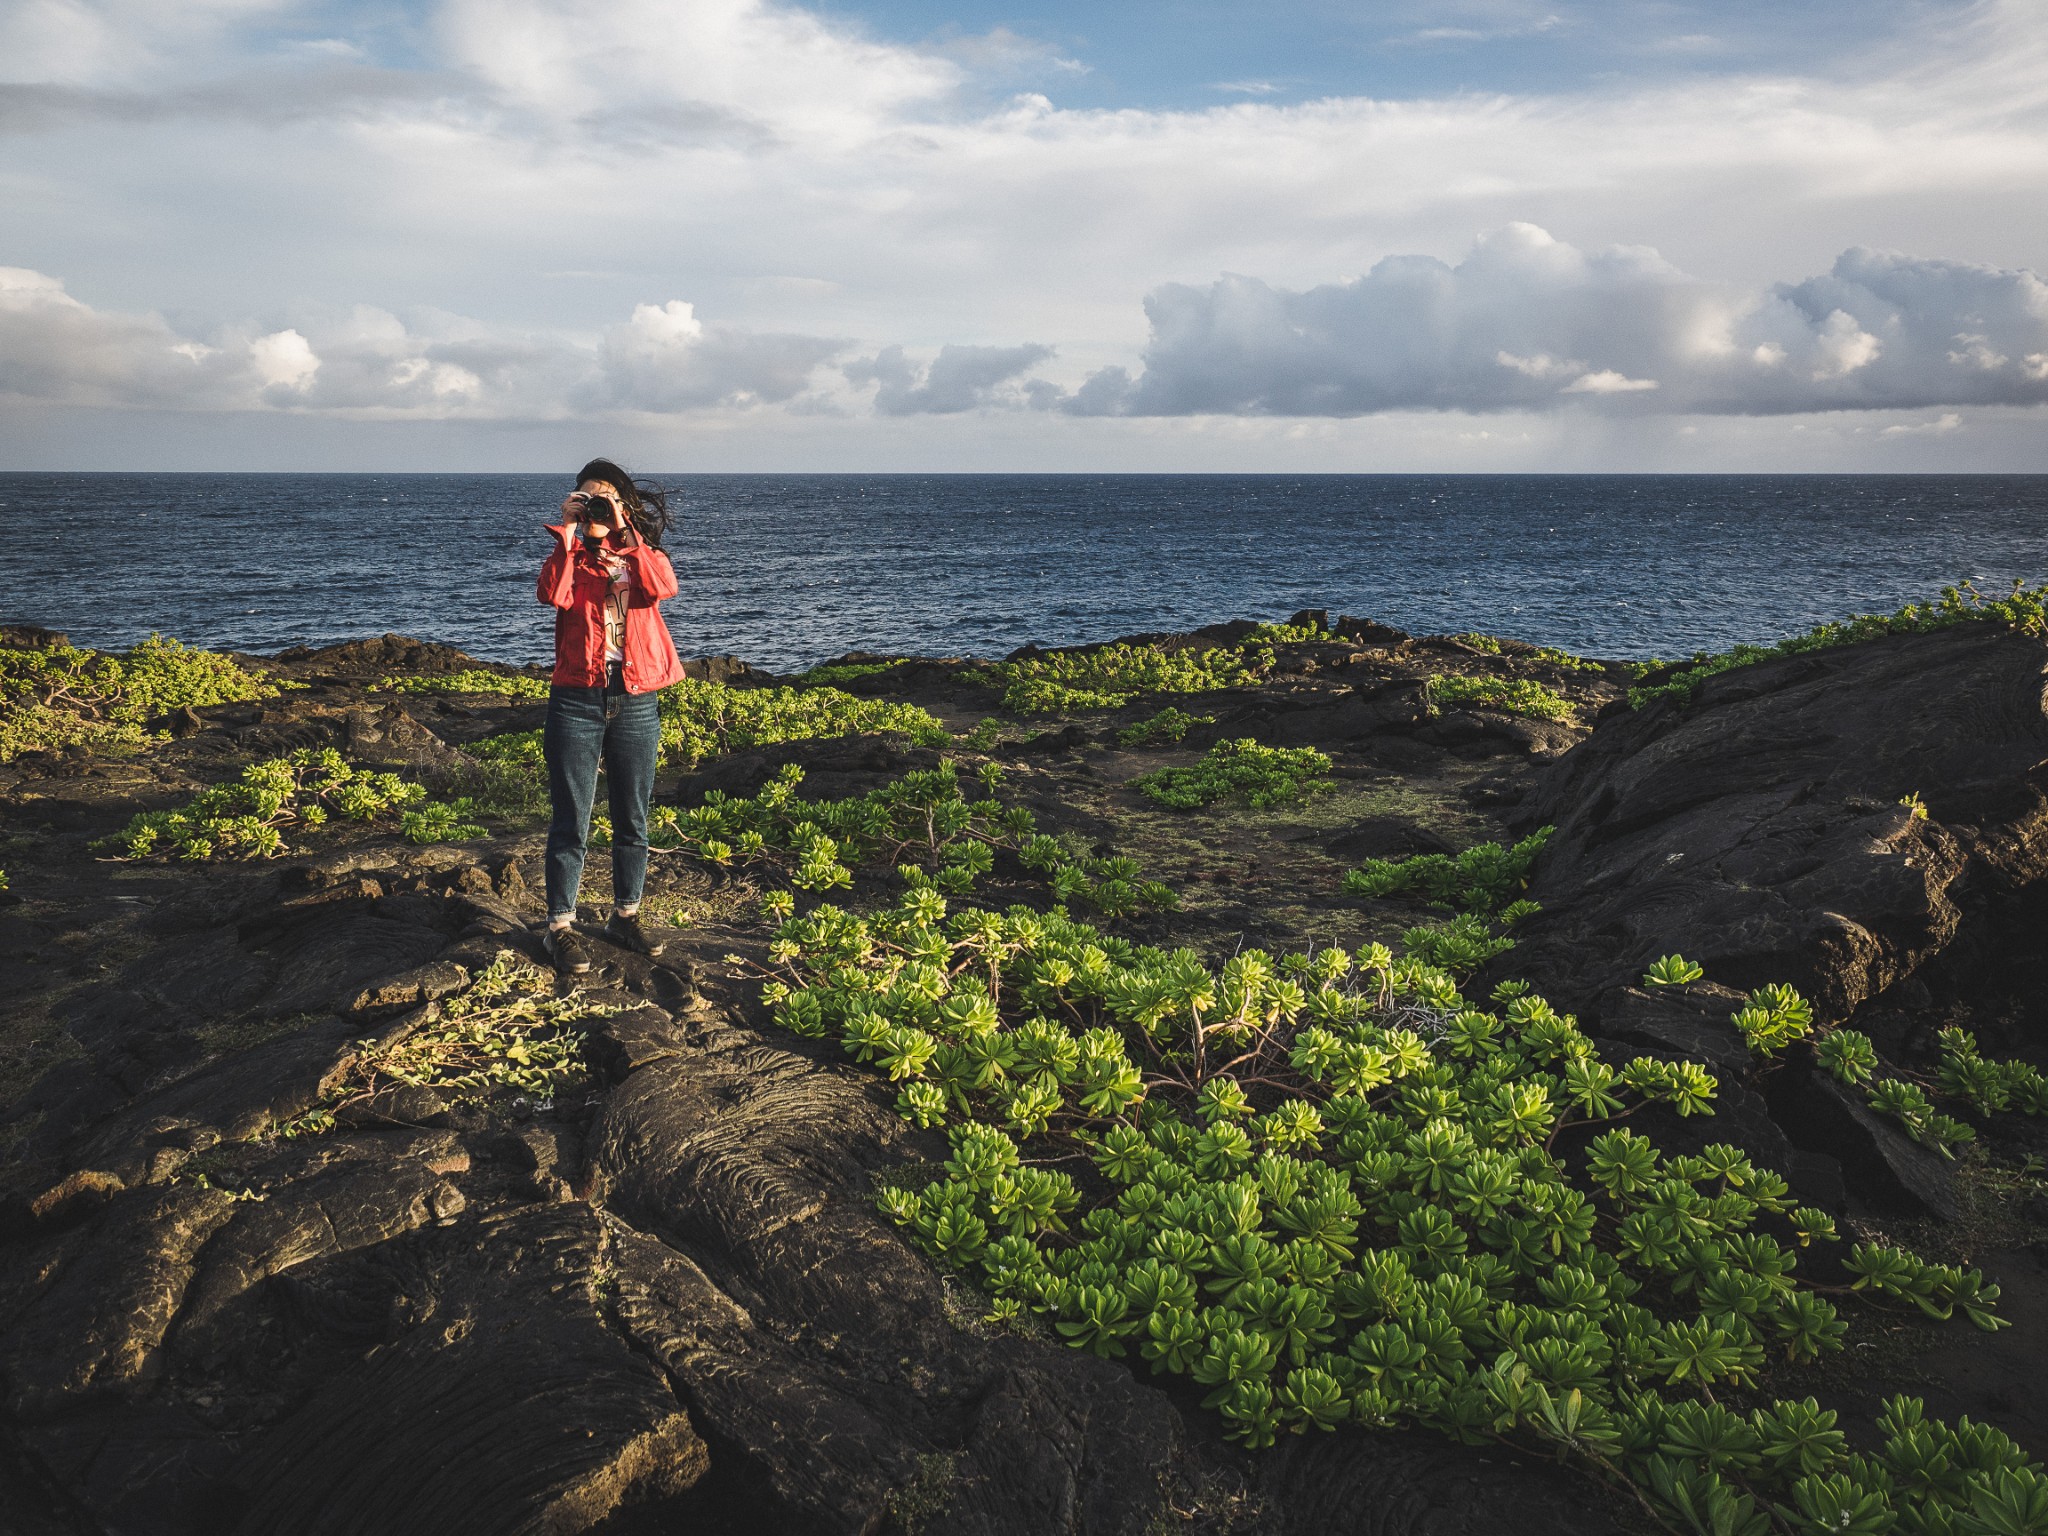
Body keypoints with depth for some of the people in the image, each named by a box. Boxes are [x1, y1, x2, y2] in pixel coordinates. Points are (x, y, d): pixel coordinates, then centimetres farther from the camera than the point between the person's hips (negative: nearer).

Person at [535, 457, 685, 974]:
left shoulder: (644, 554, 9)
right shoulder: (570, 555, 8)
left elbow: (662, 587, -16)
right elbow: (552, 595, -16)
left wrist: (624, 533, -16)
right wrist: (567, 532, -14)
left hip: (636, 703, 2)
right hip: (577, 699, -1)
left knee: (633, 821, 11)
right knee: (571, 823, 0)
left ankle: (625, 916, 25)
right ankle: (561, 927, 9)